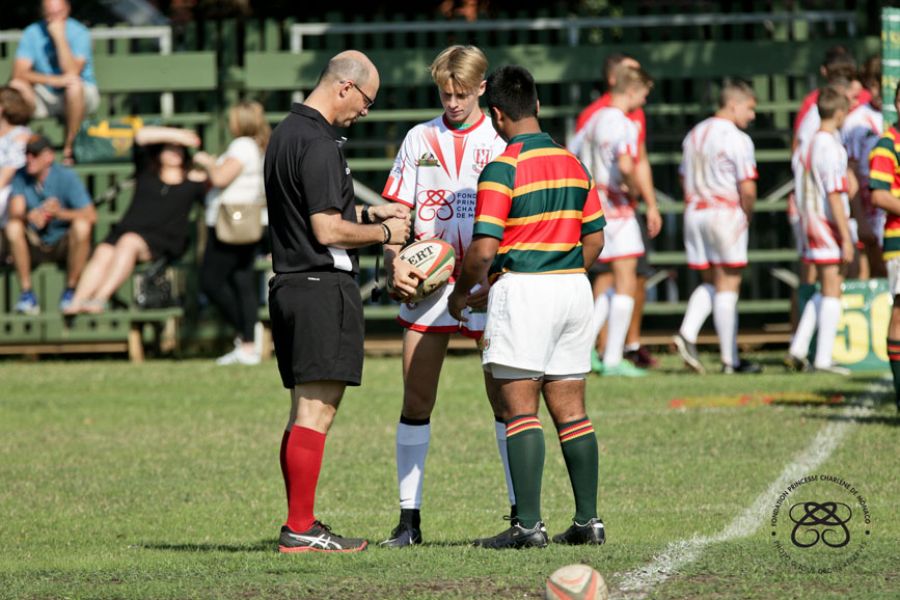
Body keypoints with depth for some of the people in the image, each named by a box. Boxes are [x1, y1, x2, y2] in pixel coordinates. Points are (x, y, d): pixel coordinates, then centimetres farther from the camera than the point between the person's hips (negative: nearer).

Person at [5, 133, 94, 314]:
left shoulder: (66, 177, -13)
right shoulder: (20, 177, -5)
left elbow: (91, 216, -21)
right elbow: (15, 213, -17)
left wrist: (60, 213, -37)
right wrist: (30, 216, -41)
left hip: (63, 244, -2)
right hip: (34, 245, 2)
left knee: (81, 225, -32)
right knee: (13, 227, -27)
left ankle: (70, 291, -19)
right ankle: (27, 293, -23)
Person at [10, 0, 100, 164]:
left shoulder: (79, 33, -12)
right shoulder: (32, 33, -5)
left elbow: (72, 72, -25)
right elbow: (19, 73, -16)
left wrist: (60, 37, -27)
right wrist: (54, 80, -30)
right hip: (45, 98, 2)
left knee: (74, 85, -37)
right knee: (17, 85, -26)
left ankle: (69, 147, -25)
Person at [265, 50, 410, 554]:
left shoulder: (287, 132, 16)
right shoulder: (319, 144, -16)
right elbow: (328, 231, -19)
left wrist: (366, 213, 20)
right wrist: (384, 233, -4)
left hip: (289, 285, 10)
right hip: (324, 286, -10)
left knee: (304, 413, 13)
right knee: (316, 413, -8)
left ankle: (301, 523, 15)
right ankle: (301, 529, -8)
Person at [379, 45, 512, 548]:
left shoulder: (503, 140, 3)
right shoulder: (420, 140, 10)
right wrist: (396, 263, -5)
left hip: (490, 284, -2)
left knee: (506, 396, -2)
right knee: (416, 399, 1)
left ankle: (522, 514, 4)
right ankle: (410, 518, 7)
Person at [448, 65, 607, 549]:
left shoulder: (503, 169, -12)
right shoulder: (572, 163, 9)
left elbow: (483, 250, -16)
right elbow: (594, 239, 13)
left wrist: (461, 293, 0)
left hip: (521, 289, -7)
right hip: (574, 290, 7)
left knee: (521, 411, -3)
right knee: (570, 411, 10)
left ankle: (528, 523, -8)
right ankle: (588, 520, 10)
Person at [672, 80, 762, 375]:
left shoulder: (694, 134, 12)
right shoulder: (737, 139, -12)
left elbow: (685, 179, 16)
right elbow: (747, 188, -16)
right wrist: (747, 215, -1)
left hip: (694, 213, 7)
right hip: (726, 213, -7)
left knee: (710, 282, 15)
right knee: (727, 285, -1)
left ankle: (687, 333, -8)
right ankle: (729, 359, 2)